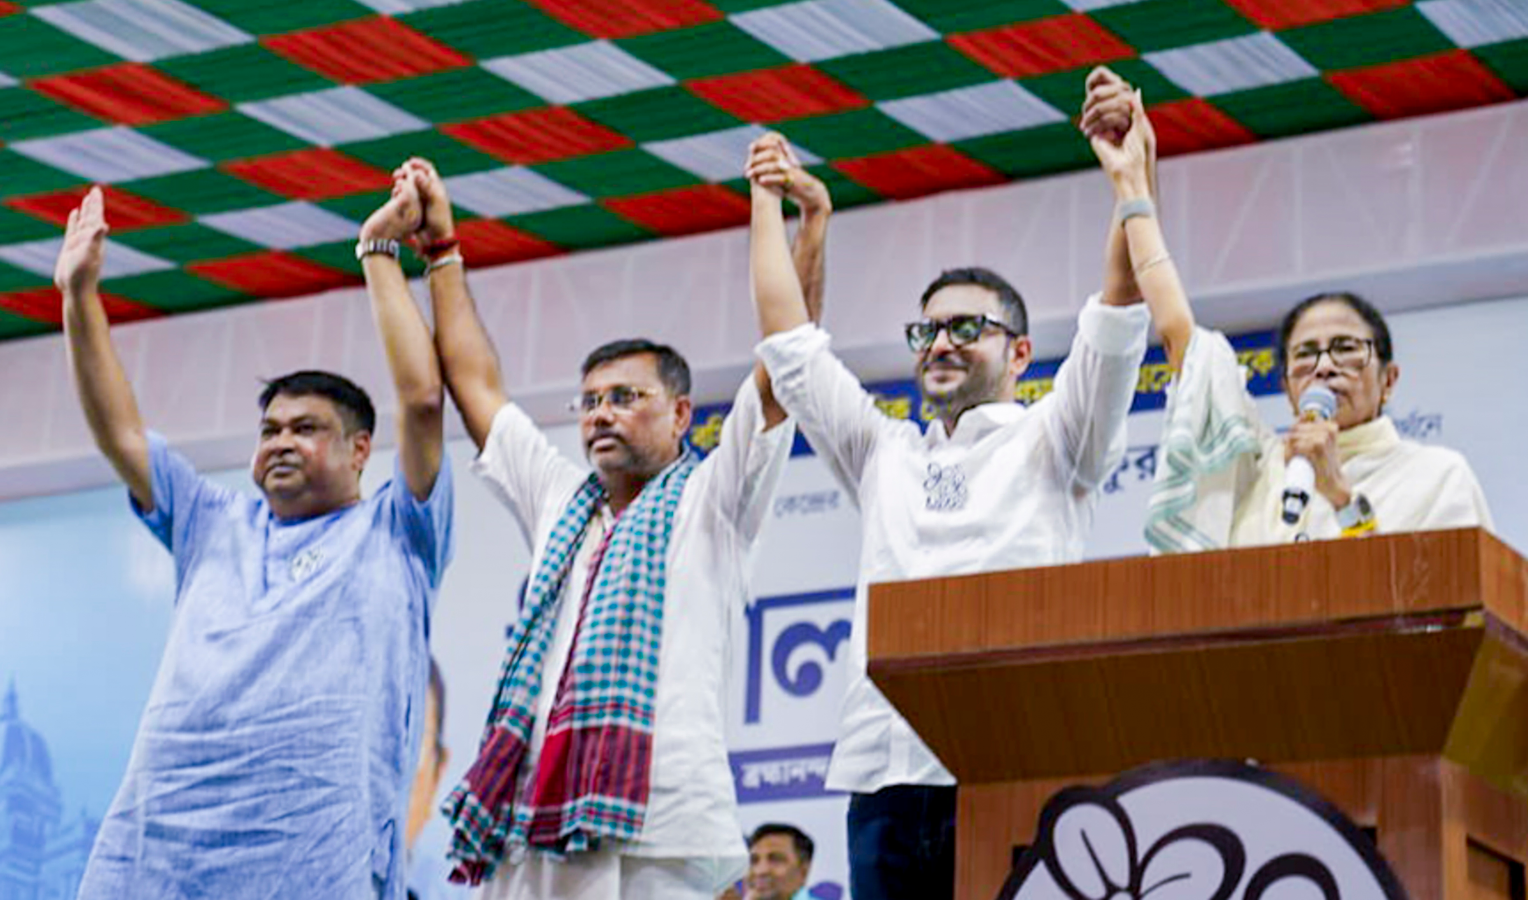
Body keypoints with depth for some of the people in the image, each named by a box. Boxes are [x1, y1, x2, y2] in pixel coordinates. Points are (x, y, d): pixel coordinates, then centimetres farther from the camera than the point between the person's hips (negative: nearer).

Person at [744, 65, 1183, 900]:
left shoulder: (1048, 442, 11)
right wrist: (767, 204, 26)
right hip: (886, 774, 5)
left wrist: (1133, 177, -8)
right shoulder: (883, 456, 24)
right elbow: (790, 343, 25)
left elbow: (1117, 318, 0)